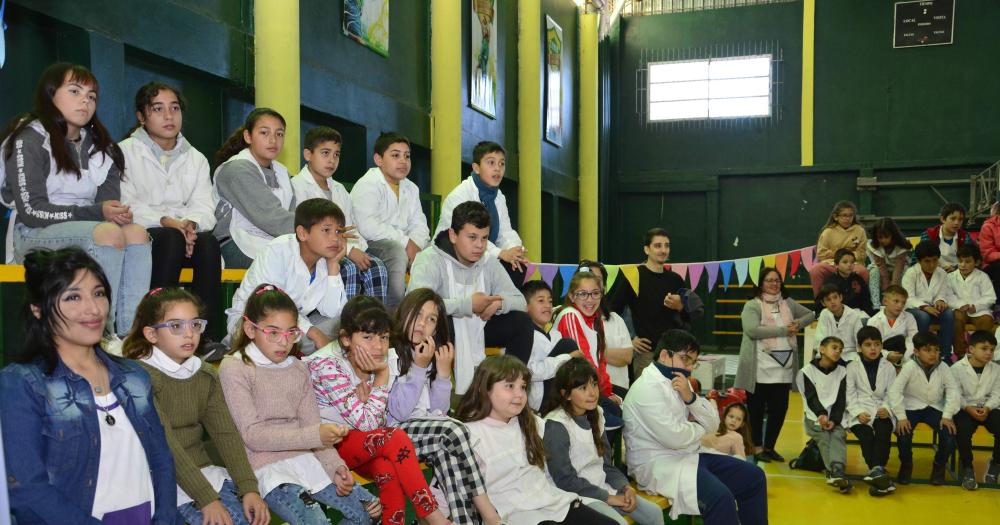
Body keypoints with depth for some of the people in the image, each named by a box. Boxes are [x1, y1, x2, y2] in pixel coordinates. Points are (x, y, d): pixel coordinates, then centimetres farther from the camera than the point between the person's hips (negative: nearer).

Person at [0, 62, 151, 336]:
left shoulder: (99, 146, 15)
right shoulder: (30, 140, -4)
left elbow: (108, 204, 5)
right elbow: (32, 211, -14)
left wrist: (118, 213, -20)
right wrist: (97, 212, -22)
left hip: (86, 233, 5)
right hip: (34, 236, -5)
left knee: (136, 232, -25)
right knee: (110, 233, -32)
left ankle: (132, 336, -36)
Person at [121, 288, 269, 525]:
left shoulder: (206, 374, 7)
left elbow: (225, 432, -2)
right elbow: (166, 444, -20)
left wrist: (249, 488, -14)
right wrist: (207, 498, -25)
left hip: (206, 473, 6)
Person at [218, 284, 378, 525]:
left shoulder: (299, 369, 10)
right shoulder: (234, 368, -8)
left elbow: (311, 427, 7)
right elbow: (252, 435, -15)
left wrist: (335, 466, -11)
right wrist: (316, 435, -23)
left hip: (304, 458, 6)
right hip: (265, 466, -6)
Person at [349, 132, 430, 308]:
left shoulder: (411, 188, 15)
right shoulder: (367, 185, -12)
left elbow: (419, 224, 11)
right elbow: (369, 228, -25)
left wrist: (415, 245, -13)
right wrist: (406, 243, -21)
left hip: (404, 246, 8)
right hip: (371, 245, -8)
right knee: (398, 252, -35)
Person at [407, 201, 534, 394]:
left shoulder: (489, 264, 1)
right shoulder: (431, 259, -20)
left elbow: (520, 301, 1)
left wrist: (499, 303, -24)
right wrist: (468, 305, -32)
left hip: (475, 331, 6)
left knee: (522, 321, -9)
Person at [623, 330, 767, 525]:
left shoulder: (678, 382, 11)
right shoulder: (648, 388, -18)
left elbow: (713, 424, 9)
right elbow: (675, 438, -25)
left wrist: (690, 397, -11)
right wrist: (699, 428, -3)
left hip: (690, 455, 10)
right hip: (656, 464, -10)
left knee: (753, 477, 5)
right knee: (720, 496, -30)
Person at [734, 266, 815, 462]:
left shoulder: (788, 303, 13)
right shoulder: (752, 305, -5)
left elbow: (810, 314, 25)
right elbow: (752, 330, -20)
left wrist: (798, 323, 2)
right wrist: (784, 330, -17)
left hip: (784, 368, 5)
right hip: (760, 369, -5)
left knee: (779, 409, 8)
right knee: (756, 409, 3)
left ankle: (769, 446, 24)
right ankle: (757, 447, 17)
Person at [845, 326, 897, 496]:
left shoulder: (888, 367, 12)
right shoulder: (852, 367, 7)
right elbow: (850, 394, 2)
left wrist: (886, 408, -14)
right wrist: (858, 412, -14)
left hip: (881, 411, 1)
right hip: (860, 413, -1)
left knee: (884, 431, -31)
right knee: (867, 436, -28)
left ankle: (875, 471, -38)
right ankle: (880, 474, -33)